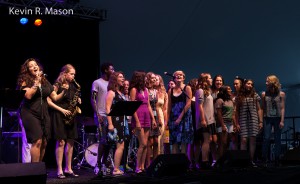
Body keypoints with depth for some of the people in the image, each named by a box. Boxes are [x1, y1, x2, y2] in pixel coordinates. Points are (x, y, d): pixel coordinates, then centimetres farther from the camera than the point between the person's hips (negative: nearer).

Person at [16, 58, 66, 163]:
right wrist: (36, 82, -15)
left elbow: (55, 97, 15)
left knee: (44, 143, 3)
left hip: (44, 114, 6)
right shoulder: (25, 81, -1)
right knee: (37, 141, -17)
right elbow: (28, 95, -19)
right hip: (30, 114, -6)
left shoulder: (45, 82, 14)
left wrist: (63, 91, -2)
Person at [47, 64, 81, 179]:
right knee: (61, 142, -8)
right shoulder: (57, 85, -6)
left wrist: (78, 101, 0)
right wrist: (62, 110, -16)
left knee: (70, 142, 5)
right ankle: (59, 170, -5)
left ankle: (68, 169, 12)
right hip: (59, 115, -6)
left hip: (70, 116, 6)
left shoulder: (73, 86, 13)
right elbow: (48, 101, -11)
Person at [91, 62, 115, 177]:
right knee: (103, 140, -12)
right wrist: (97, 114, -16)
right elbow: (92, 99, -7)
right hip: (101, 116, -7)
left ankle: (104, 164, 14)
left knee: (109, 141, 5)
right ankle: (98, 165, -4)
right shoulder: (97, 83, -2)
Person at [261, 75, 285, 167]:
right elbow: (263, 108, 6)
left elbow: (282, 108, -1)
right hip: (267, 119, 0)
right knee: (266, 138, -6)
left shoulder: (281, 94, 1)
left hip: (277, 119, 0)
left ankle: (277, 159, 11)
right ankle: (264, 159, -2)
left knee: (277, 139, 4)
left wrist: (282, 121, -8)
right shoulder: (264, 94, 4)